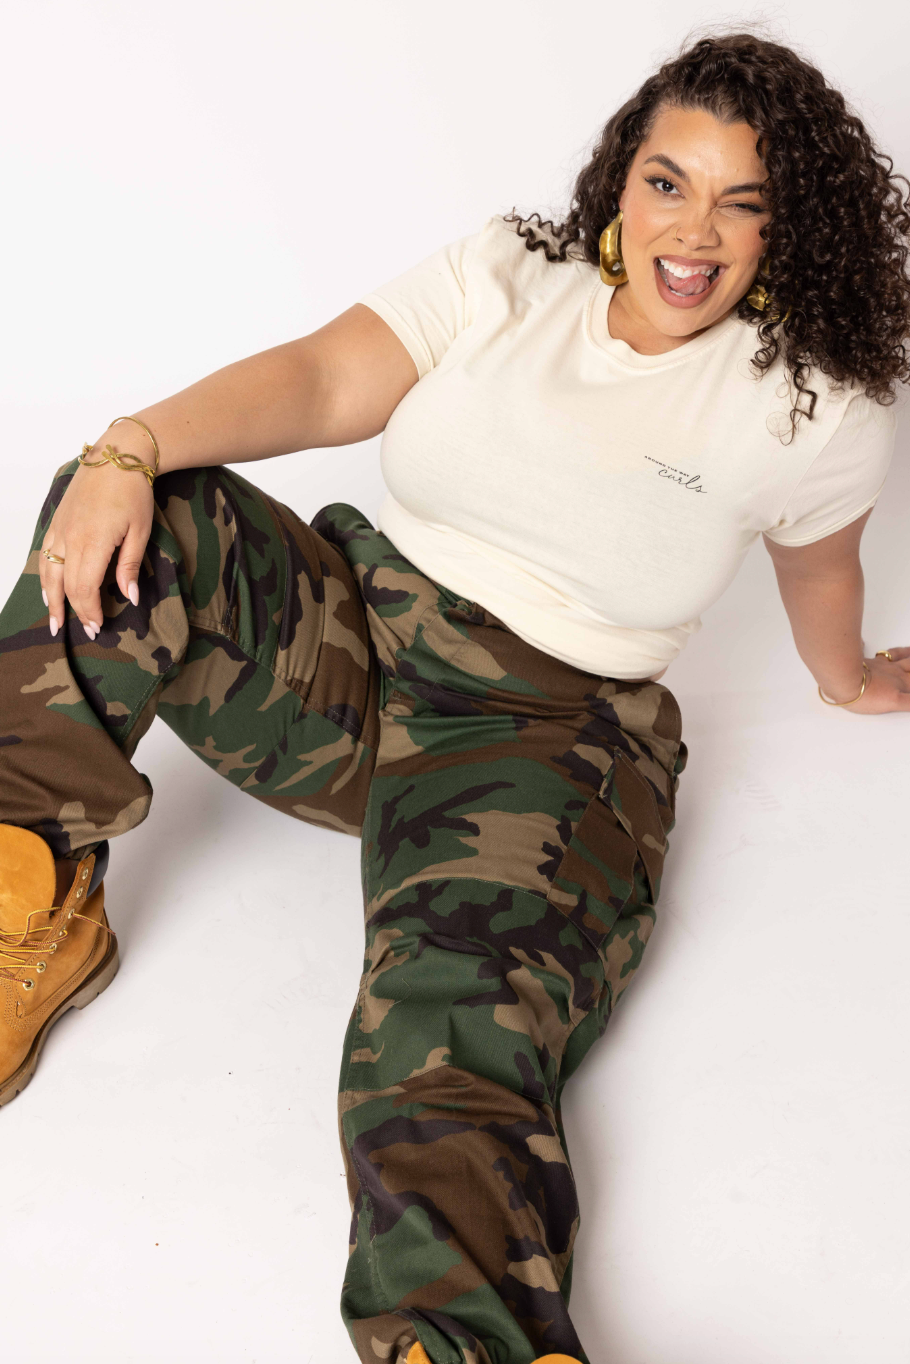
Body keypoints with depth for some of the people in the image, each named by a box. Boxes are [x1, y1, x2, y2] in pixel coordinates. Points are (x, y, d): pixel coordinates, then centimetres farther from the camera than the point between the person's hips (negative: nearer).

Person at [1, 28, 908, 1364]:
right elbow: (322, 380, -9)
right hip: (339, 640, 4)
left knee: (447, 1064, -30)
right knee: (133, 523, -23)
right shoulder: (506, 276, 4)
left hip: (541, 739, -3)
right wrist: (131, 445, -26)